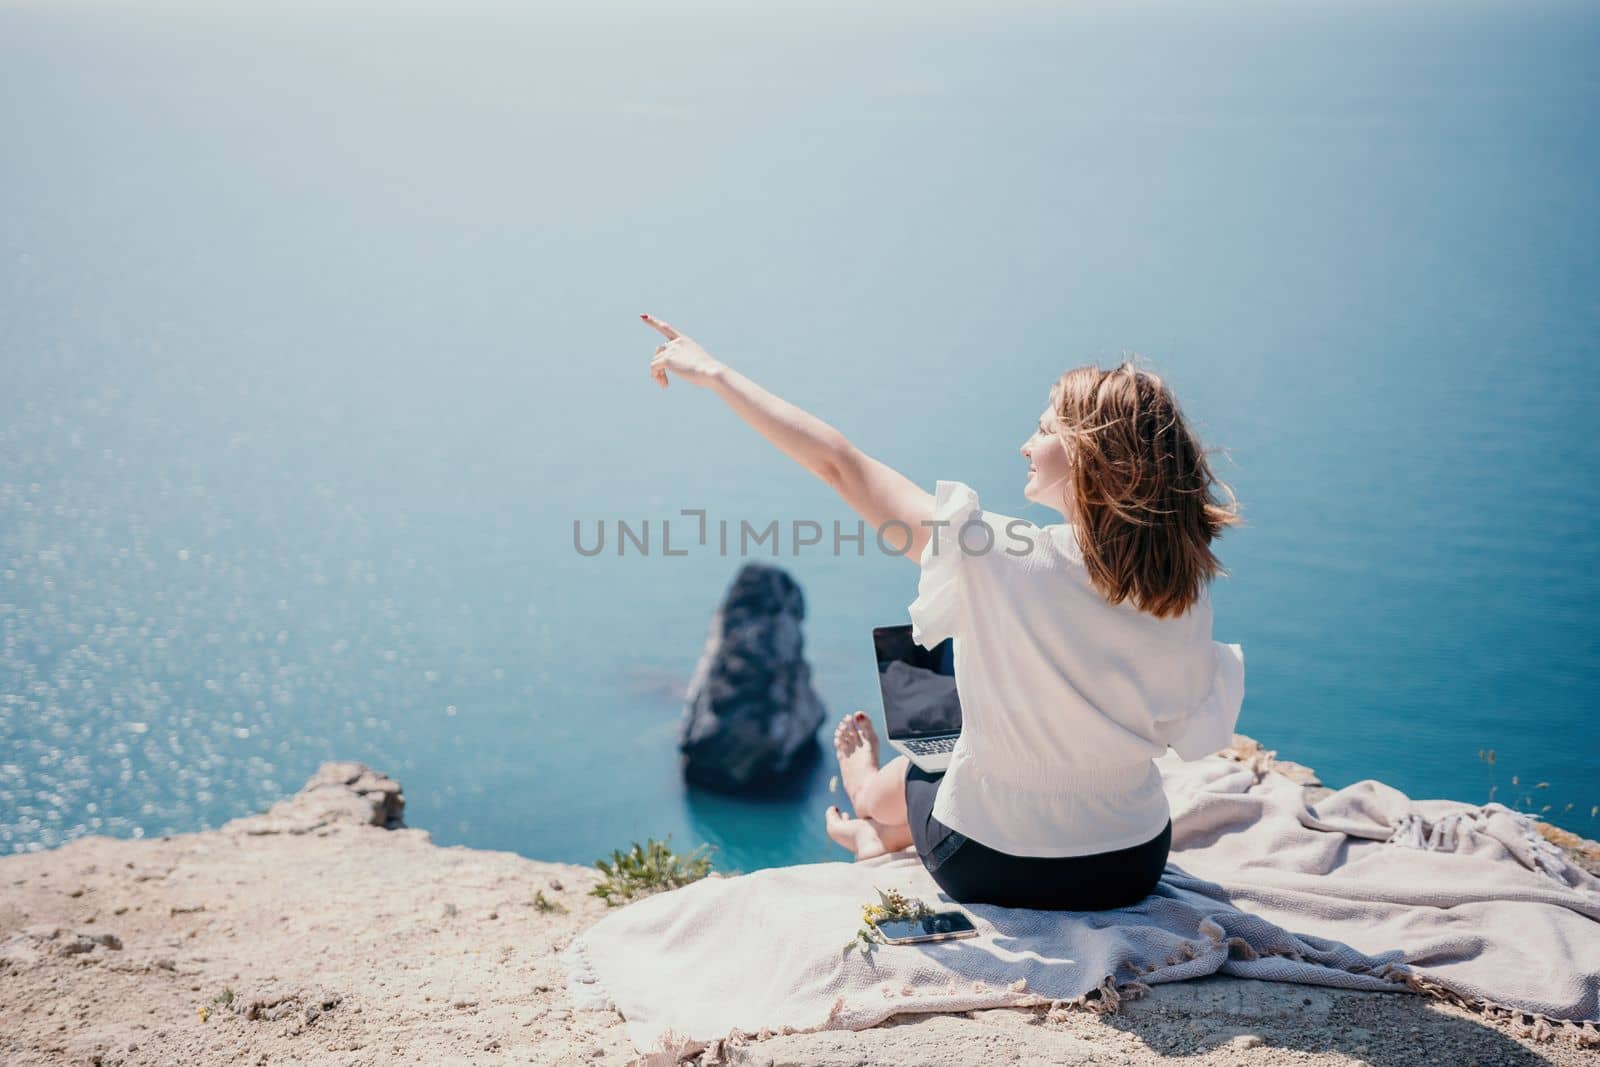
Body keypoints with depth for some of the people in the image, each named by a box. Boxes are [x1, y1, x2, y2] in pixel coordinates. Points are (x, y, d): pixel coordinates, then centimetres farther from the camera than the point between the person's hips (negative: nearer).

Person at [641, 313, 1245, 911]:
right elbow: (1190, 734, -2)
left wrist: (713, 374, -10)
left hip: (997, 870, -3)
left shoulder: (998, 560, -28)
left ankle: (880, 833, 65)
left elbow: (840, 466, -20)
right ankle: (886, 838, 58)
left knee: (882, 789, 32)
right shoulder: (1185, 586, -16)